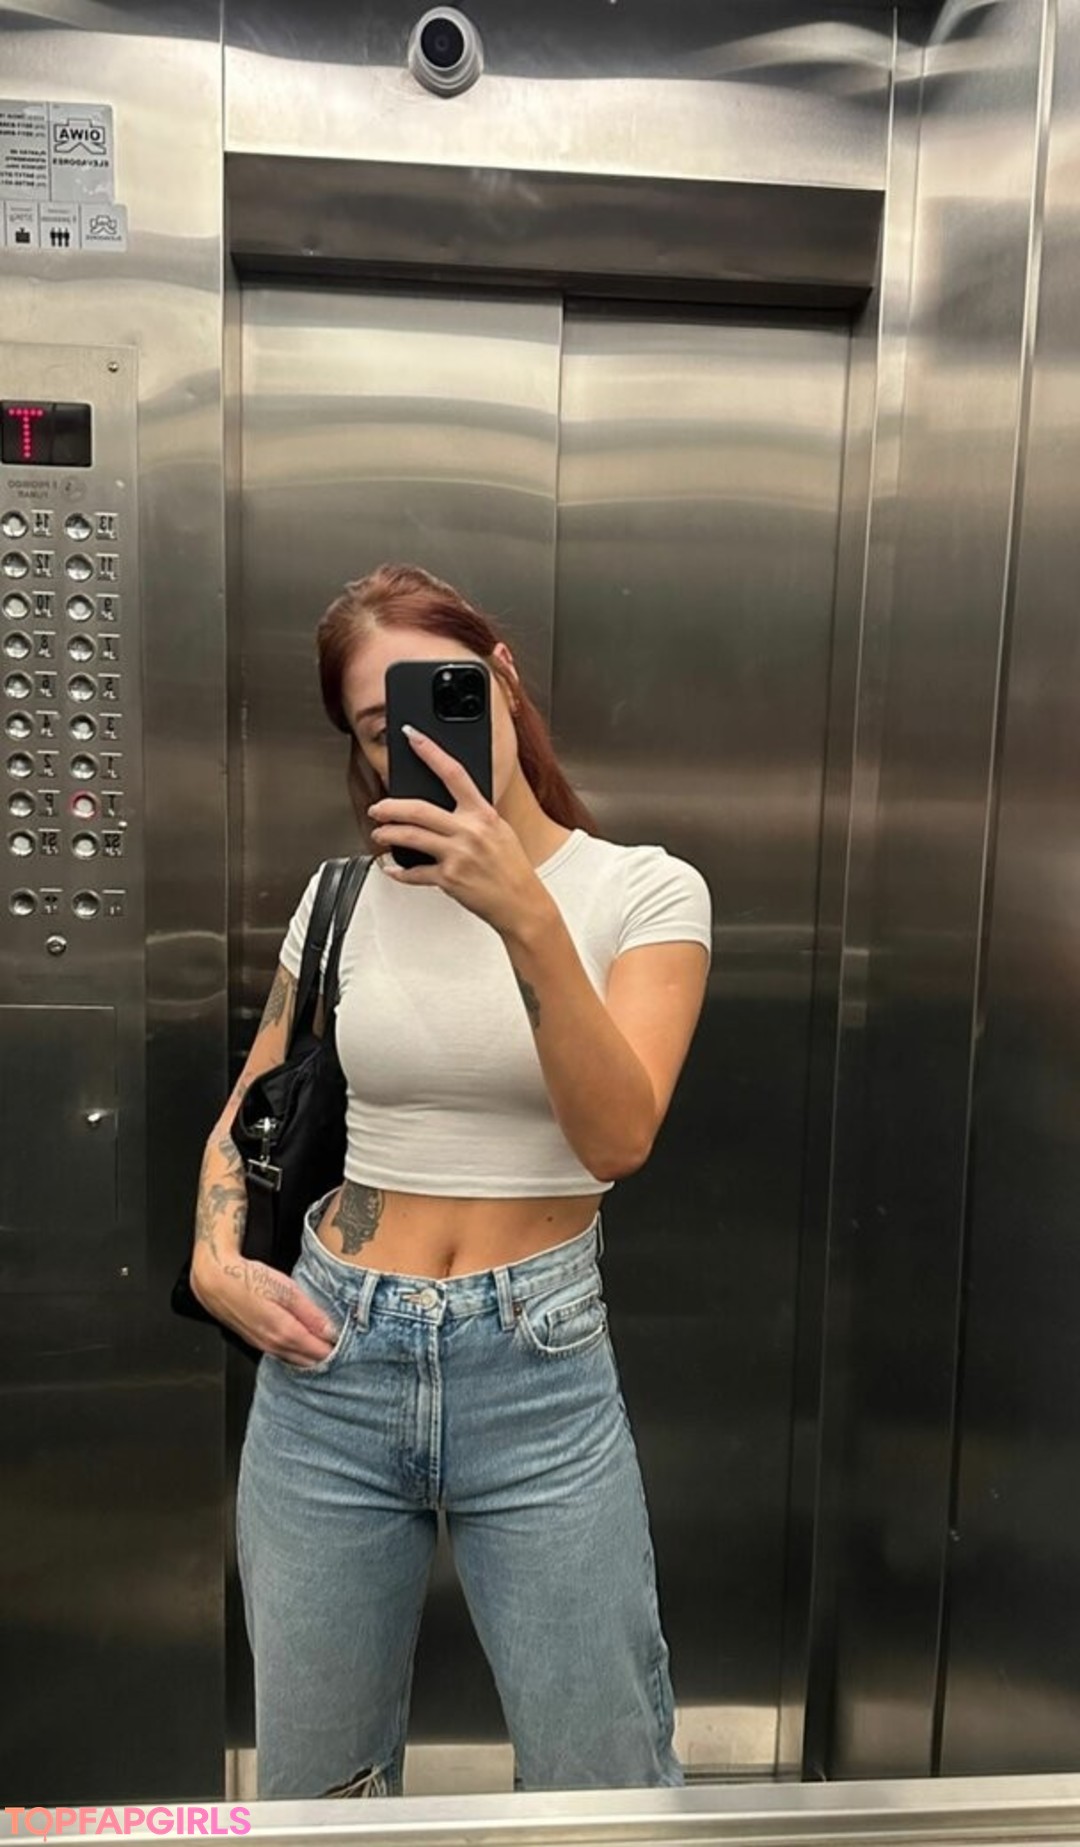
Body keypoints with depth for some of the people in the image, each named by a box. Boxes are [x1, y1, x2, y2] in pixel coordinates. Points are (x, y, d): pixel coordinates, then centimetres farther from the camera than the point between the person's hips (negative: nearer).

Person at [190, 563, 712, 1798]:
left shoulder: (643, 890, -5)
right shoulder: (345, 895, 3)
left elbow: (616, 1138, -20)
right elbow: (247, 1112, 15)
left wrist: (526, 915, -30)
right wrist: (216, 1262, -2)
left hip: (540, 1372, -2)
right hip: (328, 1368, 3)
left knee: (607, 1797, 12)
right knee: (312, 1790, 19)